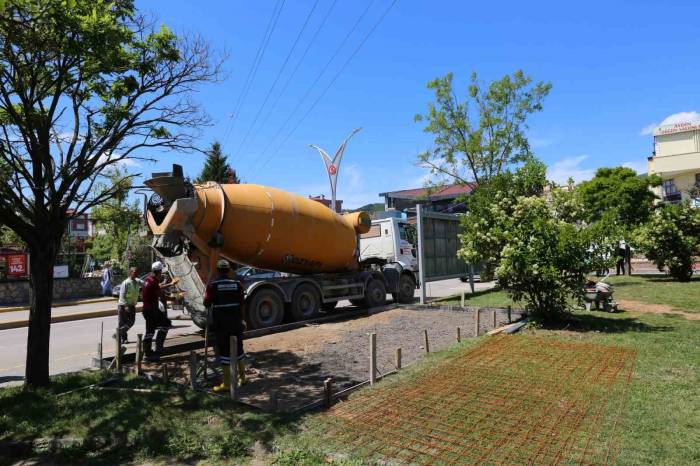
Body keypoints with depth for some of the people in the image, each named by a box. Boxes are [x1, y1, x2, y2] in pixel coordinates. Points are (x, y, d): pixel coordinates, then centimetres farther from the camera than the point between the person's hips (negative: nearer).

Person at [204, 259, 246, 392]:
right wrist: (241, 318, 12)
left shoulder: (213, 284, -9)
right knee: (238, 347, 17)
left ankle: (227, 383, 6)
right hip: (235, 320, 3)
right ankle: (242, 376, 29)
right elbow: (241, 303, 2)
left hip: (220, 321, -3)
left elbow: (207, 303, -6)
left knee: (224, 350, 2)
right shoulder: (237, 283, 0)